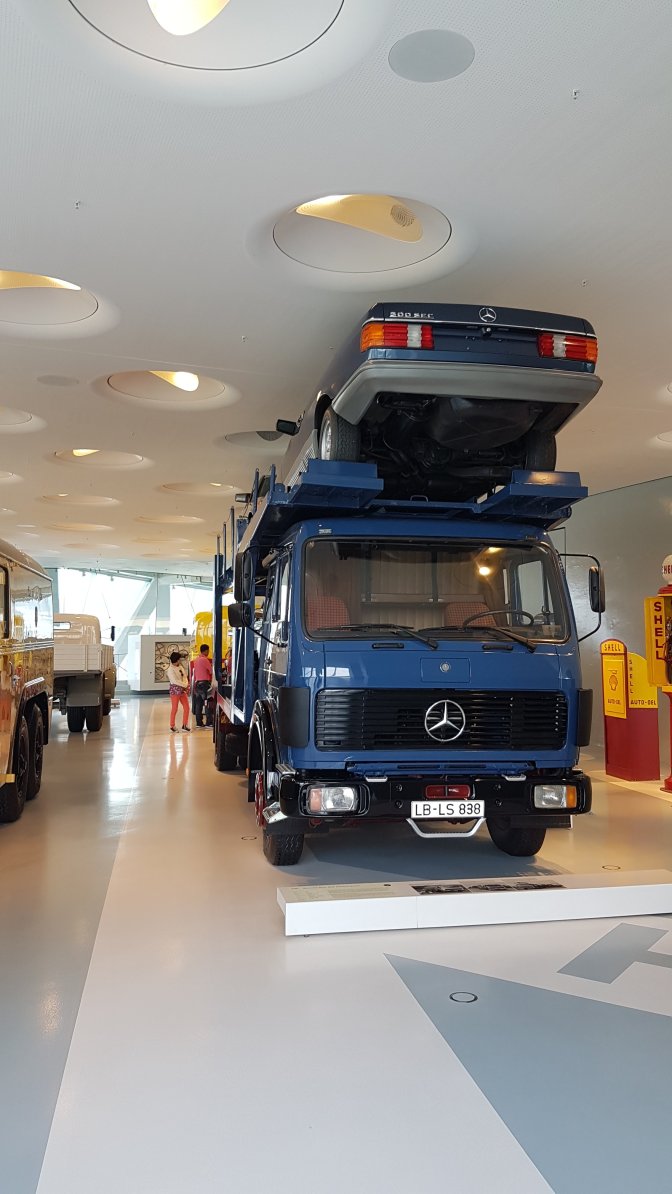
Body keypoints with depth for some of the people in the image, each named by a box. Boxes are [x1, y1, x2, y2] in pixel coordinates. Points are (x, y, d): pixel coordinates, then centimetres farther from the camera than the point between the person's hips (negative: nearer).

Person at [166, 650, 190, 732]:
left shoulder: (180, 667, 9)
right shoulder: (170, 669, -13)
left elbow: (184, 676, 8)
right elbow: (175, 681, -18)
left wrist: (186, 684, -11)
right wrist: (185, 685, -14)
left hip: (182, 689, 7)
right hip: (175, 689, -7)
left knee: (186, 708, 6)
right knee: (174, 709, 1)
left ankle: (184, 726, 15)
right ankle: (172, 726, 13)